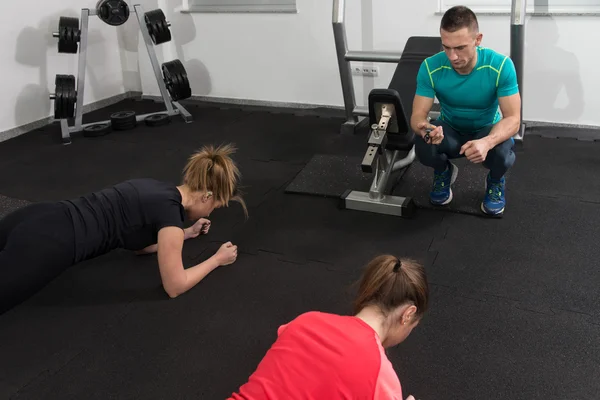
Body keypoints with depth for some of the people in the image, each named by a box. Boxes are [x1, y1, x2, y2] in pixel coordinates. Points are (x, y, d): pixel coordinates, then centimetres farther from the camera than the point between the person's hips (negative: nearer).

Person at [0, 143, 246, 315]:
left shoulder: (160, 190, 17)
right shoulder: (170, 210, -9)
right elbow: (174, 286, -3)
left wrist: (186, 233, 35)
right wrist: (217, 259, 10)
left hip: (36, 219, 10)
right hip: (47, 244, -9)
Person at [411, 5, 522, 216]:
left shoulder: (501, 66, -28)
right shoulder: (430, 67, -24)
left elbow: (513, 118, -28)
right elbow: (418, 115, -22)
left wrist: (487, 142, -51)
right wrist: (425, 128, -49)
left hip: (488, 131, -1)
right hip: (450, 130, 1)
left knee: (502, 153, -36)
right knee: (423, 146, -33)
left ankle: (496, 180, 4)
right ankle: (443, 172, 6)